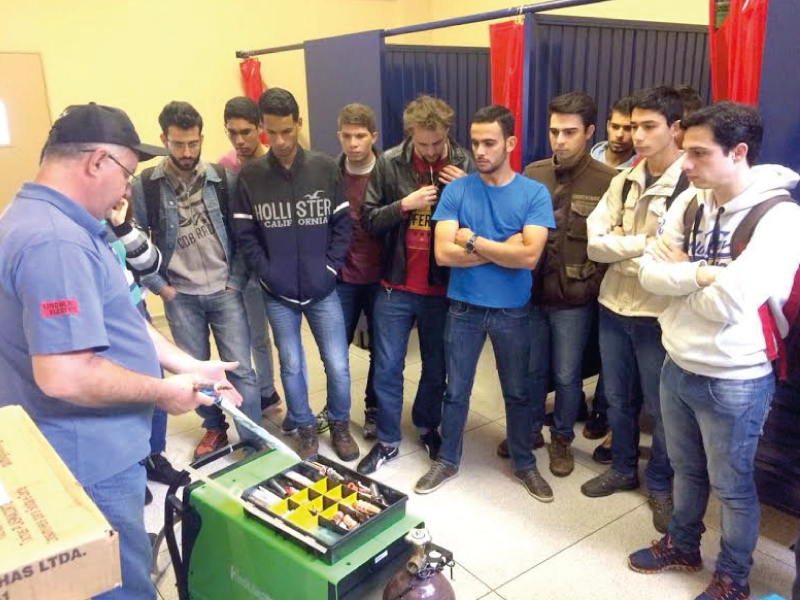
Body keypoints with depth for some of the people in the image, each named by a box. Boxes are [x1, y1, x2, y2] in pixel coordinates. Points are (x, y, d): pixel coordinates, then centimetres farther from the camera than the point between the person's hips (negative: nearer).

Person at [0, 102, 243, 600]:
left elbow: (110, 321, 13)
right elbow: (64, 376, -34)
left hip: (87, 447, 10)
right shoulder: (56, 241, -28)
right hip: (91, 457, -10)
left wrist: (190, 366, 9)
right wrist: (163, 392, -19)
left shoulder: (44, 220, 9)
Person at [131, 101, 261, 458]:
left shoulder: (223, 180, -2)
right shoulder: (144, 187, -4)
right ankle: (214, 428, 34)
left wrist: (236, 280, -3)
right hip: (180, 296, 1)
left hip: (224, 292, 0)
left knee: (240, 368, 1)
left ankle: (253, 442, 14)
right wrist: (160, 287, -3)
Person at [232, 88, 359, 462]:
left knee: (338, 364, 5)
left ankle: (340, 425, 29)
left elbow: (343, 224, 1)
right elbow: (244, 234, 0)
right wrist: (266, 274, -9)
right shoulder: (250, 176, -3)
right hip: (277, 293, 0)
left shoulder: (325, 169, -2)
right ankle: (305, 428, 31)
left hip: (322, 289, 0)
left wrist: (330, 269, -6)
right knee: (292, 365, 11)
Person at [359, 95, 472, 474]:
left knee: (436, 367, 16)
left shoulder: (465, 164, -5)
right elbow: (368, 220, -3)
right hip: (396, 287, 0)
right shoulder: (389, 163, -5)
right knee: (387, 368, 8)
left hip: (443, 288, 0)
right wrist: (404, 204, -18)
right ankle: (387, 441, 26)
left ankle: (427, 427, 39)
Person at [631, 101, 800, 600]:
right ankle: (682, 546, 47)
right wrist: (703, 274, -19)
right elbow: (649, 273, -5)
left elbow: (726, 303, -27)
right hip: (677, 366, 6)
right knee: (687, 469, 24)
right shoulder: (690, 202, 0)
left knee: (732, 485, 14)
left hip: (734, 381, -6)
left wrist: (681, 273, -10)